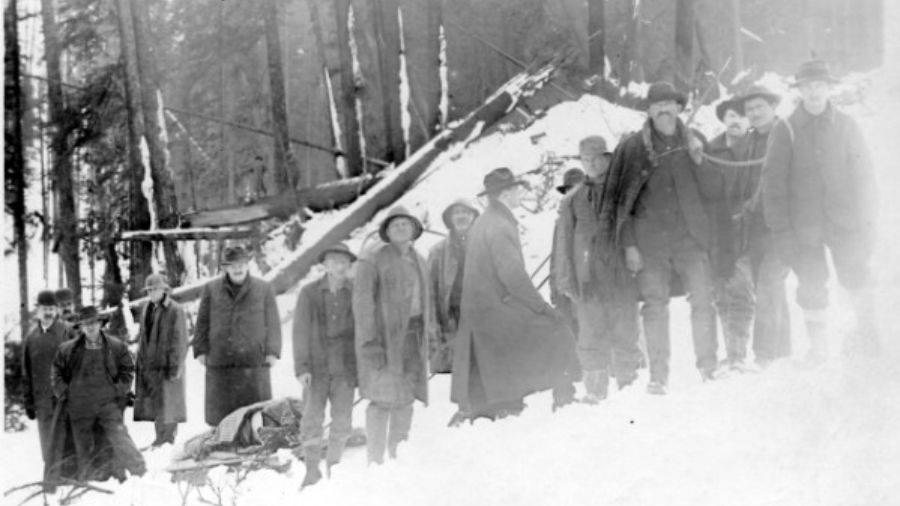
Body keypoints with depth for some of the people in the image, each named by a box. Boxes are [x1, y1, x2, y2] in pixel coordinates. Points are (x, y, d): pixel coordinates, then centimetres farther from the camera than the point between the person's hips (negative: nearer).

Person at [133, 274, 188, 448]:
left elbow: (180, 341, -11)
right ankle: (161, 436, 17)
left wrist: (175, 366, -14)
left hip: (167, 364, -7)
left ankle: (168, 436, 2)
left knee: (168, 400, -4)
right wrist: (141, 361, 14)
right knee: (152, 400, 8)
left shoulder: (175, 310, -9)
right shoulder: (147, 310, 12)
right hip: (149, 364, 7)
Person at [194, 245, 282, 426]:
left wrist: (272, 352, -2)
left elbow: (273, 324, 7)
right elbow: (203, 322, 12)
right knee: (220, 409, 2)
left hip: (254, 360, -1)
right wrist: (201, 350, 4)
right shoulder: (211, 289, 10)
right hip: (220, 362, 1)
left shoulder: (264, 289, 7)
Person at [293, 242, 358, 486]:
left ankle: (334, 468, 18)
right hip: (316, 366, -1)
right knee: (312, 418, -2)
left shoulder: (357, 293, 0)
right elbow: (300, 331, -2)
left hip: (345, 367, 1)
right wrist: (301, 368, -9)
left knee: (342, 421, 4)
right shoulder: (309, 292, -1)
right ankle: (312, 470, 7)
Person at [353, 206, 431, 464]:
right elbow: (362, 301, -12)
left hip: (412, 337, 7)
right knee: (383, 399, -9)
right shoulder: (373, 259, -7)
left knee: (406, 399, 8)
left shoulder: (418, 261, 16)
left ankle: (398, 459, 17)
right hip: (384, 338, -7)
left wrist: (425, 340, 16)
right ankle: (375, 462, -3)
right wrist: (369, 343, -19)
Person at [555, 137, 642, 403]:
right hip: (588, 278, 1)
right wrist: (565, 279, 5)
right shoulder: (573, 200, 13)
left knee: (624, 330, -1)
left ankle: (628, 382, 9)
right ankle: (595, 388, 2)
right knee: (592, 333, -2)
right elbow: (564, 241, 12)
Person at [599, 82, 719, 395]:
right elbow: (620, 200, 2)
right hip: (649, 242, -1)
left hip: (690, 238, 2)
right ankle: (658, 375, 5)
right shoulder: (633, 148, 1)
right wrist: (629, 245, -2)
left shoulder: (693, 142, 9)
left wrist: (698, 162, -5)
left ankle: (708, 366, 6)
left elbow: (708, 192, 13)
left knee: (703, 299, -6)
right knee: (655, 305, -2)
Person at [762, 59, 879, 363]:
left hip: (845, 220, 1)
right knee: (811, 285, 3)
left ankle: (867, 332, 12)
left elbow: (864, 173, 8)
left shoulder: (845, 126, 5)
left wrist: (867, 220, 1)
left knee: (855, 274, -7)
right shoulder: (786, 130, 0)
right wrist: (781, 230, -6)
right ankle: (817, 346, 17)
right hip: (804, 223, -1)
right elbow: (773, 182, -1)